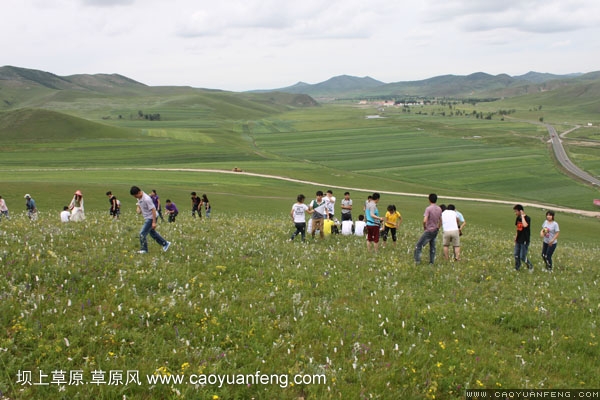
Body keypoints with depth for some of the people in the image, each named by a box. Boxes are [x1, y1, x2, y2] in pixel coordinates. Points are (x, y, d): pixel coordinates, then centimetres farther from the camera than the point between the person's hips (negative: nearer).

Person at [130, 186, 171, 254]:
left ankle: (144, 249, 8)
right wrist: (138, 209, -2)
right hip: (147, 218, 10)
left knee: (142, 233, -8)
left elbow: (153, 210, -25)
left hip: (151, 218, -10)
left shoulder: (146, 199, -28)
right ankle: (165, 243, 33)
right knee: (152, 233, 20)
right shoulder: (139, 198, 0)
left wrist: (154, 222, -24)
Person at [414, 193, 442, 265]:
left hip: (429, 231, -7)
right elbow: (440, 221, 14)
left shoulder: (428, 208, -16)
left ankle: (417, 260, -3)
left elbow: (424, 220, -24)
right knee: (432, 247, 14)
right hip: (435, 231, 7)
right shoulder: (439, 209, 5)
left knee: (418, 245, 0)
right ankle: (431, 262, 16)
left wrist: (424, 227, -7)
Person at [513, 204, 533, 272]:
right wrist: (516, 237, 19)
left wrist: (522, 216, -28)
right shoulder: (518, 218, 4)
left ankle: (530, 266, 20)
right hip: (518, 240, 7)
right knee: (516, 255, 10)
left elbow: (525, 225, -39)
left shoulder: (527, 218, -18)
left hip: (525, 241, -7)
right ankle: (517, 268, 25)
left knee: (522, 257, -3)